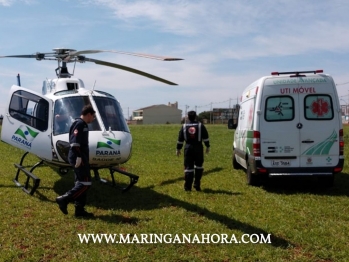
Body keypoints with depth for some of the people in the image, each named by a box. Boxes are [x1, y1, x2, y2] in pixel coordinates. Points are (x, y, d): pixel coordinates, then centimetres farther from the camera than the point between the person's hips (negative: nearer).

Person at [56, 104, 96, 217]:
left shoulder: (83, 124, 19)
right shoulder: (79, 124, -12)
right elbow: (74, 142, -21)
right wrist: (78, 157, -24)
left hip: (81, 158, 11)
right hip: (79, 158, -11)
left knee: (80, 183, 11)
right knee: (85, 183, -10)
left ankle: (79, 209, 14)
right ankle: (64, 199, -7)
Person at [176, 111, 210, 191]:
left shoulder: (184, 126, 5)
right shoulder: (200, 125, 2)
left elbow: (180, 139, 7)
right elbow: (205, 137, 1)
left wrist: (178, 149, 13)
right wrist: (207, 146, 9)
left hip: (188, 148, 1)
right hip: (198, 148, -1)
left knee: (188, 167, 2)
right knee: (198, 166, 12)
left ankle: (187, 187, 0)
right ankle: (197, 185, 12)